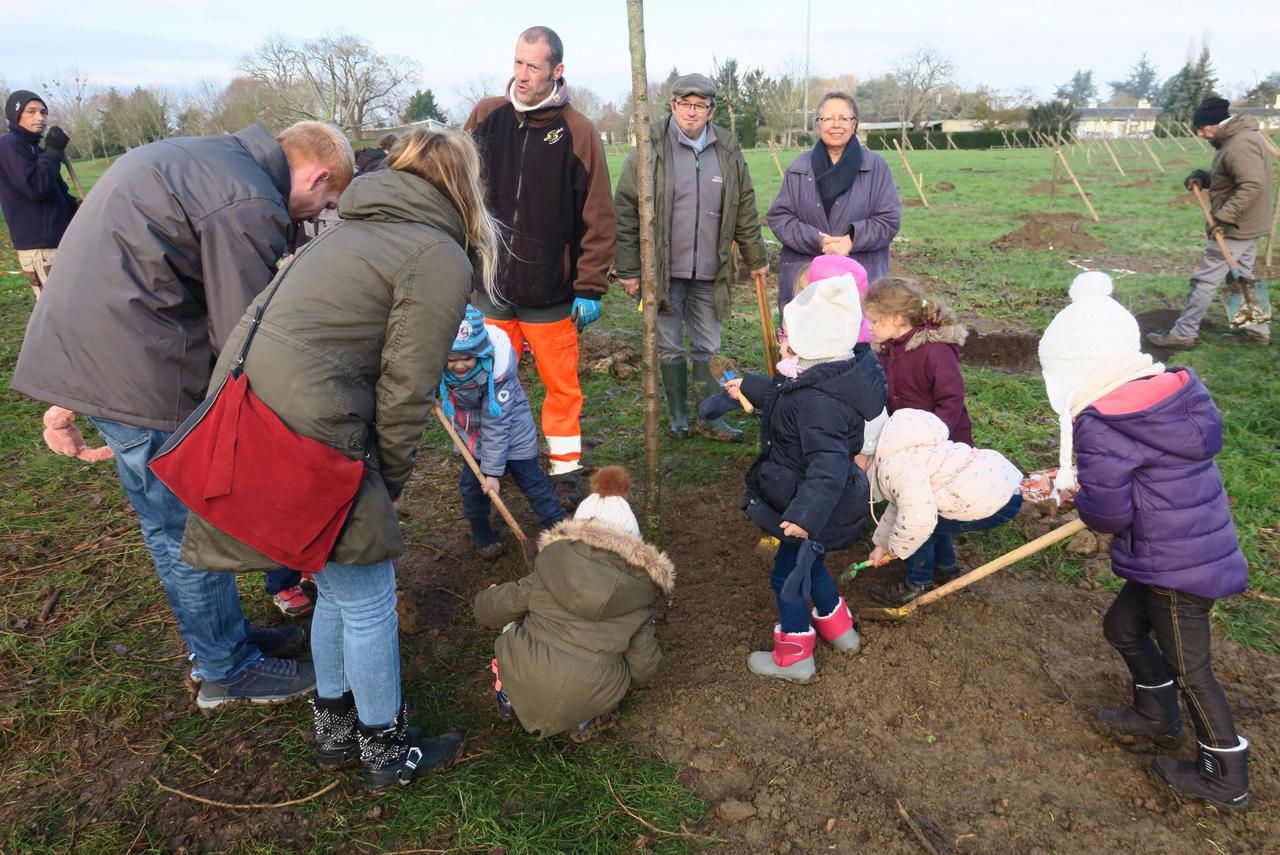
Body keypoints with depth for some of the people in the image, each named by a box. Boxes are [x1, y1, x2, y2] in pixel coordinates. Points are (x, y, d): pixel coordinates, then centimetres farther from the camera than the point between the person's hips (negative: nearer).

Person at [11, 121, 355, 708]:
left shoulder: (208, 157, 16)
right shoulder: (249, 203, -18)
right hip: (135, 371, -10)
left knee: (171, 523, 20)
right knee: (189, 530, 4)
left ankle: (224, 635, 37)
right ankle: (228, 670, 22)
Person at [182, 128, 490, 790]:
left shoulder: (358, 229, 20)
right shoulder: (441, 259, -6)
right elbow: (404, 394, -9)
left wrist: (375, 476, 20)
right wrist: (388, 481, 5)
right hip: (303, 433, -9)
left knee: (335, 587, 23)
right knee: (367, 600, 9)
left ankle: (335, 727, 42)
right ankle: (385, 750, 29)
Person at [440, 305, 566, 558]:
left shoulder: (497, 372, -36)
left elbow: (495, 426, -31)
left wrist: (493, 471, -26)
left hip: (509, 425, -4)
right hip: (471, 430, 4)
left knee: (530, 478, -2)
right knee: (471, 482, 5)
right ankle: (480, 530, 27)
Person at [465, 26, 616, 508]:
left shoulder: (578, 132, -6)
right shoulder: (486, 117, 3)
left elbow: (598, 216, -6)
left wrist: (590, 287, -7)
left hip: (550, 288, -2)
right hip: (489, 284, 3)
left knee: (562, 387, 6)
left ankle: (564, 473, 23)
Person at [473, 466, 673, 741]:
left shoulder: (552, 561, 0)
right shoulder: (641, 585, 1)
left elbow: (488, 611, 7)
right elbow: (644, 668, 5)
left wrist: (489, 595, 30)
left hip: (525, 688, 1)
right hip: (589, 701, 0)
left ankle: (509, 695, 26)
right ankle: (586, 718, 14)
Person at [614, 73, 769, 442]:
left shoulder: (728, 151, 5)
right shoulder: (650, 149, -6)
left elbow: (745, 210, 13)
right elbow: (625, 212, -6)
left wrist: (756, 258, 15)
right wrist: (627, 269, -9)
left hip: (709, 273, 3)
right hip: (664, 271, -3)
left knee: (707, 349, 11)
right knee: (670, 348, 8)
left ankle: (713, 419, 22)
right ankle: (679, 418, 23)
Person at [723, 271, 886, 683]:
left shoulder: (819, 401, -35)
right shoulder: (820, 378, -3)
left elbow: (828, 464, -42)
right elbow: (784, 398, 19)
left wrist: (805, 513, -52)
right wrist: (749, 387, 31)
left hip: (815, 512, -10)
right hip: (827, 506, 10)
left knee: (788, 575, 10)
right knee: (809, 564, 29)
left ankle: (794, 658, 29)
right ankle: (839, 628, 48)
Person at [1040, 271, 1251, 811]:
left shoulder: (1100, 426, -25)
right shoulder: (1170, 391, 1)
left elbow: (1107, 515, -20)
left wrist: (1081, 495, 2)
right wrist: (1081, 482, 7)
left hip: (1177, 568, -9)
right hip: (1202, 547, 9)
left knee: (1189, 669, 8)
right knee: (1122, 625, 24)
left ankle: (1226, 779, 27)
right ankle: (1157, 715, 44)